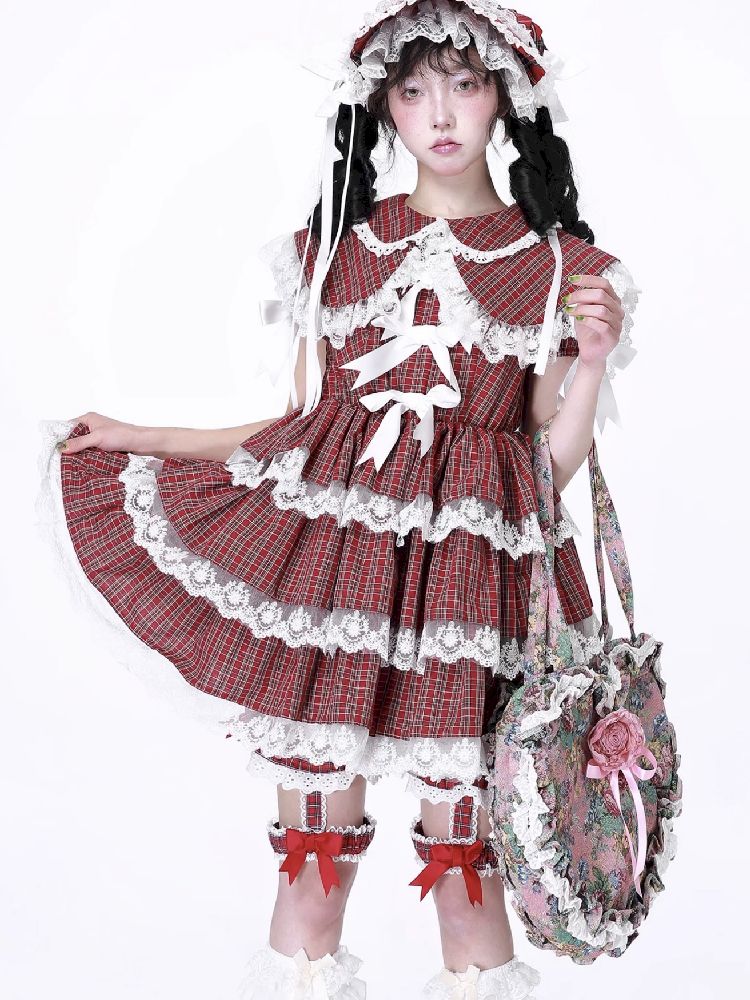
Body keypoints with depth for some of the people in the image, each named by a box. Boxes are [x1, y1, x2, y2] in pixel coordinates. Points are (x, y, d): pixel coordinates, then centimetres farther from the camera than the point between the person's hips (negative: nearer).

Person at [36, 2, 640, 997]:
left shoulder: (556, 265, 7)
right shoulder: (334, 245, 12)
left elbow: (550, 466, 6)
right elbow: (300, 425, 14)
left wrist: (594, 359, -9)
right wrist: (142, 439, 12)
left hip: (466, 571, -1)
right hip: (327, 549, 2)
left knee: (461, 844, 3)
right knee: (317, 830, 5)